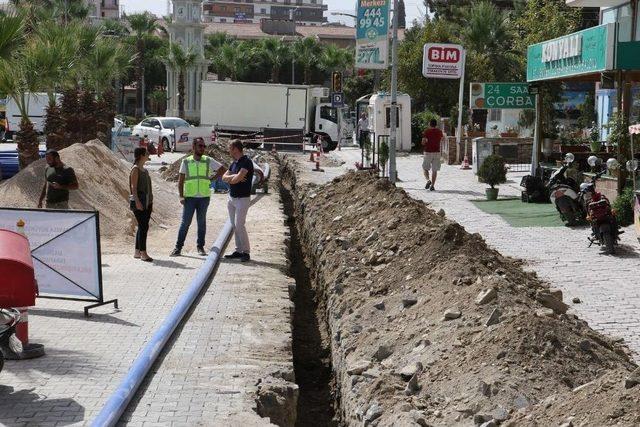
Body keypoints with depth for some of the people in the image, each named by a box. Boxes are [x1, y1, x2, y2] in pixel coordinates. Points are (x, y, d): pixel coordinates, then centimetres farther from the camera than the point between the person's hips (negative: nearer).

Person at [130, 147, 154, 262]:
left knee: (143, 227, 10)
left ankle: (137, 252, 16)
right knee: (143, 227, -10)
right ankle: (143, 253, -7)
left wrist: (151, 201, 19)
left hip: (147, 202, 9)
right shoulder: (135, 169, -9)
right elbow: (134, 187, -14)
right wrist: (137, 201, -21)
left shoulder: (144, 170, 16)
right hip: (139, 202, -9)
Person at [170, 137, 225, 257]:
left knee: (202, 222, 6)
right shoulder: (186, 162, 3)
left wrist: (211, 179, 6)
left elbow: (222, 170, 14)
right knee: (185, 222, -3)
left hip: (204, 197, 1)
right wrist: (181, 196, -7)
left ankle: (200, 247, 15)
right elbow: (180, 181, 3)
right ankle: (178, 247, 1)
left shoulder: (208, 161, 5)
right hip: (190, 197, -1)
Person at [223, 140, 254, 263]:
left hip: (243, 198, -9)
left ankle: (246, 252, -8)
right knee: (234, 225, 9)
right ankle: (238, 250, 14)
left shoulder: (246, 162, -16)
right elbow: (224, 177, 7)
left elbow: (237, 179, -25)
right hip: (232, 198, 9)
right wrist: (235, 177, -12)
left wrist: (231, 178, -3)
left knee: (239, 225, -13)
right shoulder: (234, 163, 12)